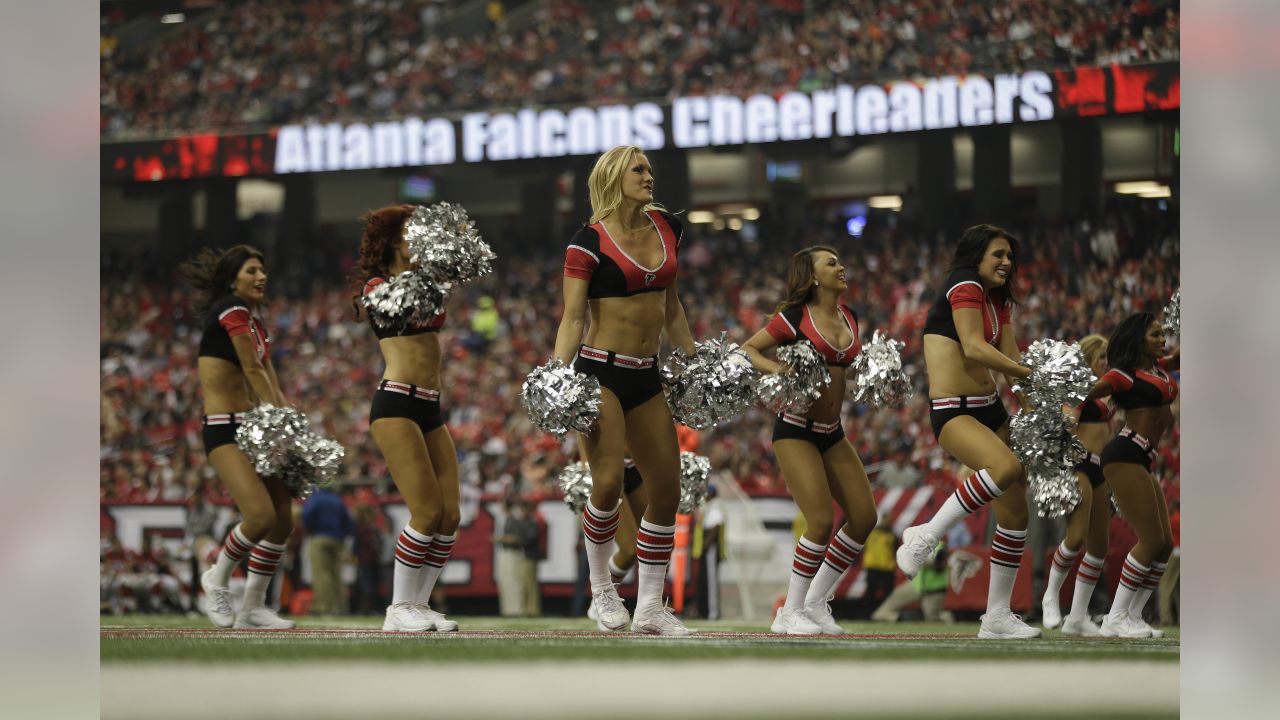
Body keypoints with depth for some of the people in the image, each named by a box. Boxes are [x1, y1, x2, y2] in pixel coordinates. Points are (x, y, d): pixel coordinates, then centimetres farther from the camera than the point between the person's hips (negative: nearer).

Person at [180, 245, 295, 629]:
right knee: (261, 516, -21)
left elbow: (269, 380, 12)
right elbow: (253, 371, -15)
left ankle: (253, 607, 16)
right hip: (223, 428, -9)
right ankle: (217, 578, 5)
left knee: (284, 519, 5)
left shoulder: (256, 319, 15)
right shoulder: (232, 311, -11)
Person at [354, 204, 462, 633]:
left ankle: (419, 604, 8)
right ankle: (399, 610, -4)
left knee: (450, 516, 0)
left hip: (429, 409, 8)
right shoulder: (378, 287, -1)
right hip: (396, 405, -8)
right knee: (428, 512, -13)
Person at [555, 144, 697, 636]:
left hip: (645, 375, 7)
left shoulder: (666, 227, 10)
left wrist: (693, 360, 22)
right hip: (600, 370, -7)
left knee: (667, 491, 5)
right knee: (608, 482, -20)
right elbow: (572, 317, -9)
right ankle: (601, 589, 1)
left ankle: (650, 608, 14)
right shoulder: (590, 241, -8)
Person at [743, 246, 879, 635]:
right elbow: (748, 349, -5)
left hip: (833, 432, 7)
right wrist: (780, 369, -21)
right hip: (796, 429, -7)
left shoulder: (848, 317, 10)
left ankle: (816, 603, 14)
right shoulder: (794, 317, -9)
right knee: (822, 521, -16)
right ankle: (791, 613, -1)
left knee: (864, 518, 1)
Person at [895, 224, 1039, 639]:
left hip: (989, 409, 10)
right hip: (952, 413, -10)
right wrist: (1029, 373, -15)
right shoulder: (965, 285, -8)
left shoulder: (999, 300, 18)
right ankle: (927, 535, -22)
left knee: (1016, 512, 6)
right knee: (1006, 467, -37)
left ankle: (997, 617, 14)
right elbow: (973, 347, -19)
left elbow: (1009, 358, 14)